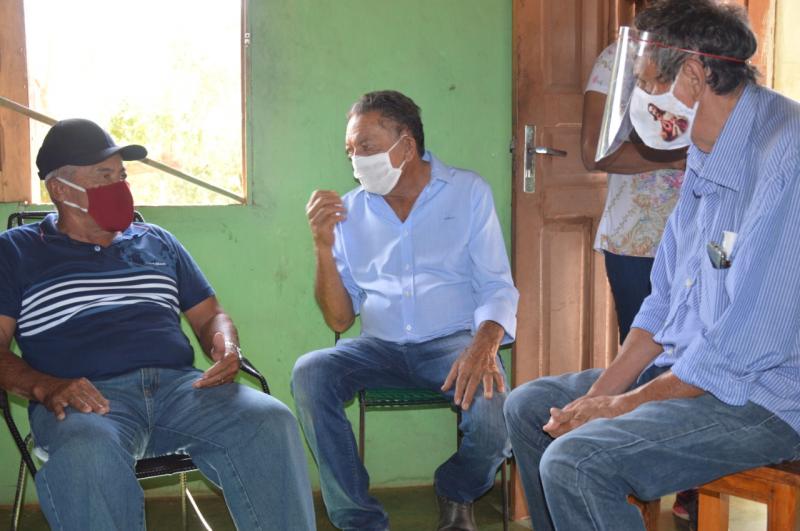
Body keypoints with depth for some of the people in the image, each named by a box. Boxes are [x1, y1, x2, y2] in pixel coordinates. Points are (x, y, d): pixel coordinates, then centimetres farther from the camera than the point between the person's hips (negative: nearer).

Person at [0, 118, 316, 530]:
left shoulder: (157, 241, 26)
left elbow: (210, 315, 26)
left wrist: (226, 348, 1)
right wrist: (44, 387, -18)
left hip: (179, 385, 3)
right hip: (88, 399, -3)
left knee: (271, 422, -27)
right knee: (86, 454, -40)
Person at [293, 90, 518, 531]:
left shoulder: (468, 192, 5)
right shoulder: (350, 209, 9)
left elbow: (498, 288, 0)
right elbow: (339, 319, 7)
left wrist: (483, 346, -22)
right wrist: (323, 247, -8)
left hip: (453, 341, -2)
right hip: (380, 346, 2)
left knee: (491, 408, -32)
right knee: (308, 374, -27)